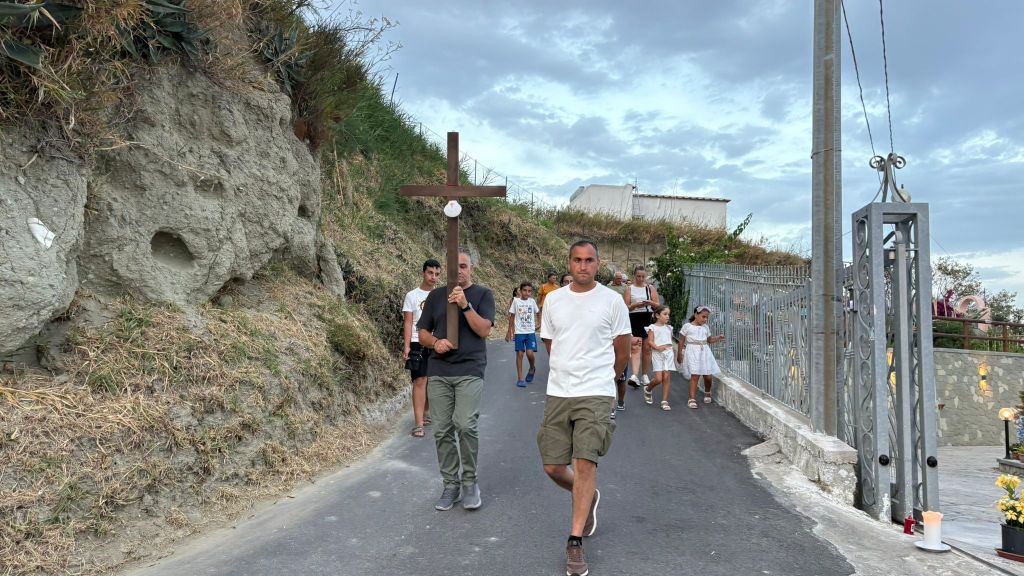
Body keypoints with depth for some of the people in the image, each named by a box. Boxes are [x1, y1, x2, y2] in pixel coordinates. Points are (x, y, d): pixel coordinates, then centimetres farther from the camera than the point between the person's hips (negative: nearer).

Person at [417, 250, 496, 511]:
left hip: (469, 371, -3)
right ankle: (450, 484, 15)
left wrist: (465, 305, -18)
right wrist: (435, 342, -7)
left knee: (466, 425, -15)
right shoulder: (436, 296, 14)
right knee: (442, 431, 3)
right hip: (438, 373, 3)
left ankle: (469, 481, 4)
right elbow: (422, 332, 14)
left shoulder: (483, 294, 6)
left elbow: (484, 330, -6)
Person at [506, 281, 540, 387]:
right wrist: (509, 332, 5)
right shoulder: (516, 301, -1)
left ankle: (532, 369, 20)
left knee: (530, 353, -11)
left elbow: (536, 313, 17)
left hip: (530, 332, 1)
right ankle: (520, 379, 6)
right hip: (519, 332, -1)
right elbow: (512, 316, 4)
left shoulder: (532, 301, 3)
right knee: (519, 354, -1)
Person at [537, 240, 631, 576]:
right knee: (553, 467, 6)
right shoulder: (554, 300, 7)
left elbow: (622, 350, 6)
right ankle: (588, 499, 38)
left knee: (585, 463, -11)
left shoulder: (612, 301, -2)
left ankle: (575, 542, 3)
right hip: (557, 393, 4)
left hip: (595, 395, -4)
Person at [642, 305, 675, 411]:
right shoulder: (653, 327, -1)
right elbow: (650, 341, -8)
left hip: (668, 353, 5)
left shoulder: (669, 328, 14)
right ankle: (648, 389, 22)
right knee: (658, 379, -10)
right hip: (657, 353, -4)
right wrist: (657, 347, -24)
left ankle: (664, 401, 4)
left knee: (667, 377, -1)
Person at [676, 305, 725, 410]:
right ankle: (692, 399, -5)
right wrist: (679, 354, 1)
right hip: (693, 352, -4)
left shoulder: (705, 327, 12)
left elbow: (709, 339, 21)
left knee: (708, 376, 5)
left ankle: (707, 393, 35)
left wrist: (718, 338, 2)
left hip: (704, 352, 5)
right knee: (695, 375, -11)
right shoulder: (687, 326, -2)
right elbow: (681, 341, 2)